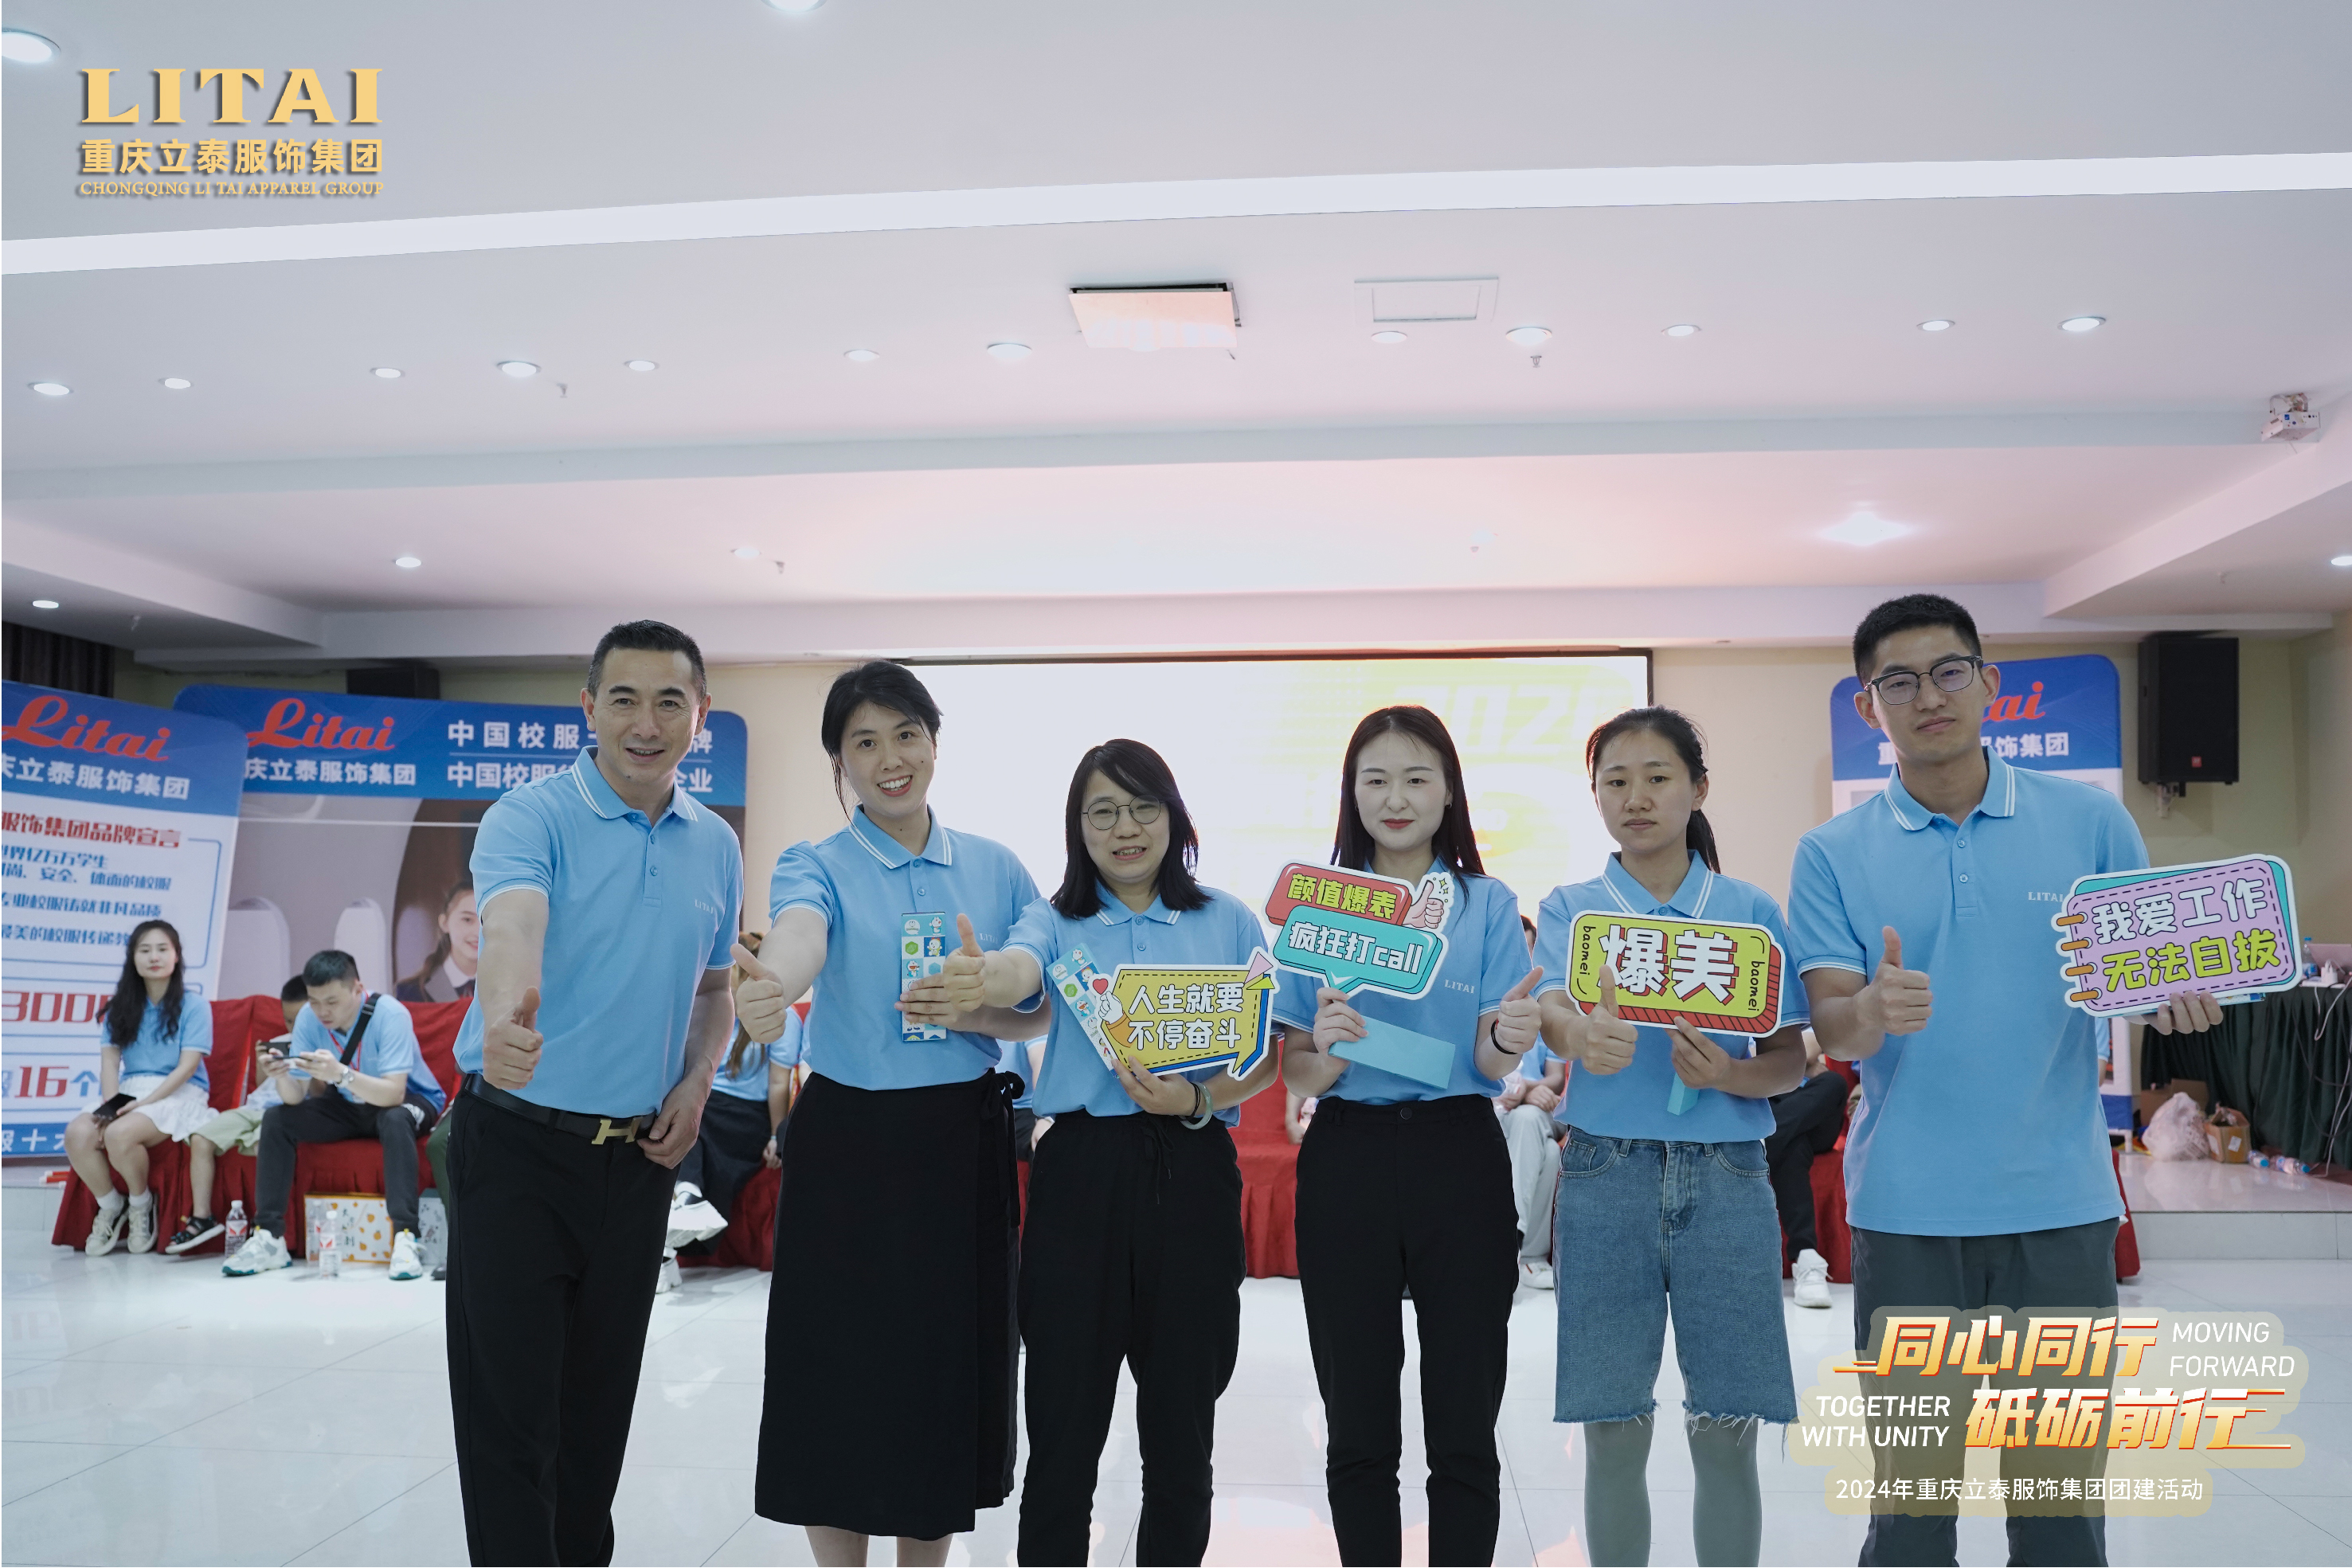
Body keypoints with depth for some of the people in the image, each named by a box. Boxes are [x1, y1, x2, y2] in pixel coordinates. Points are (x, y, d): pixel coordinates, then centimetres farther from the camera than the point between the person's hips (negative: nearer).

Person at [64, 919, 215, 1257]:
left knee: (120, 1135, -33)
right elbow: (109, 1060, 3)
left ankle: (141, 1204, -4)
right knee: (77, 1133, -26)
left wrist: (145, 1103, -19)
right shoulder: (121, 1007, 12)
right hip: (129, 1090, 4)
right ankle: (110, 1207, -2)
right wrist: (111, 1106, -14)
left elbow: (188, 1066, -9)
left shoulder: (193, 1007, -1)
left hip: (178, 1094, -4)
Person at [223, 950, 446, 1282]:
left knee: (395, 1120, -37)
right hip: (349, 1107, 5)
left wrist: (341, 1075, -50)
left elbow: (393, 1094, -35)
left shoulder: (389, 1014, -27)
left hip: (409, 1100, -5)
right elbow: (296, 1098, -13)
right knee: (276, 1119, -12)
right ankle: (269, 1238, -8)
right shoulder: (308, 1019, -13)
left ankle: (405, 1238, -39)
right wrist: (281, 1076, -36)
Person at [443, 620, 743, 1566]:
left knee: (600, 1407, 15)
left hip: (637, 1158, 5)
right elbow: (510, 927, -33)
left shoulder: (716, 847, 5)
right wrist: (504, 1014, -55)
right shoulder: (528, 819, -12)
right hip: (518, 1145, -4)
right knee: (509, 1408, 0)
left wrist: (697, 1082, -1)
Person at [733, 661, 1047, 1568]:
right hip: (849, 1144, -2)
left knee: (952, 1365, 10)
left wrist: (974, 1014, -14)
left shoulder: (995, 870, 6)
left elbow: (1044, 1013, 7)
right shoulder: (817, 867, -3)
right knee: (843, 1367, 3)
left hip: (964, 1142, 3)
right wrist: (770, 987, -50)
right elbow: (798, 937, -27)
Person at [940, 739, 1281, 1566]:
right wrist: (978, 981, -41)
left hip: (1193, 1171, 1)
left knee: (1182, 1424, 8)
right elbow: (1019, 969, -17)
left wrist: (1198, 1099, -15)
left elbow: (1265, 1058, 5)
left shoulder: (1229, 923, 8)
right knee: (1064, 1422, 3)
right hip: (1082, 1168, 0)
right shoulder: (1057, 921, 7)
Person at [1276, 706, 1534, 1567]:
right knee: (1357, 1432, 8)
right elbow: (1294, 1073, 3)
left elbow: (1492, 1067, -2)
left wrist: (1508, 1040, -25)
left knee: (1464, 1432, 4)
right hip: (1346, 1159, 1)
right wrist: (1325, 1052, -20)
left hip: (1458, 1157, -1)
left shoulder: (1489, 905, 3)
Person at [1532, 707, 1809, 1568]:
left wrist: (1730, 1076, -17)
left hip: (1726, 1176, 0)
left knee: (1727, 1431, 4)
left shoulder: (1750, 910, 6)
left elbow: (1793, 1057, 5)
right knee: (1614, 1430, 4)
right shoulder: (1570, 907, 5)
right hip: (1606, 1173, 0)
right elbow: (1551, 1014, -13)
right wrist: (1587, 1036, -37)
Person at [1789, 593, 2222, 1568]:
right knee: (1912, 1488, 9)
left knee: (2061, 1489, 11)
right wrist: (1871, 1014, -29)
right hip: (1907, 1207, -1)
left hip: (2061, 1199, 1)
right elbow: (1830, 1030, -6)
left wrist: (2174, 998, -15)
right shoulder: (1834, 854, 0)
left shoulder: (2092, 821, 3)